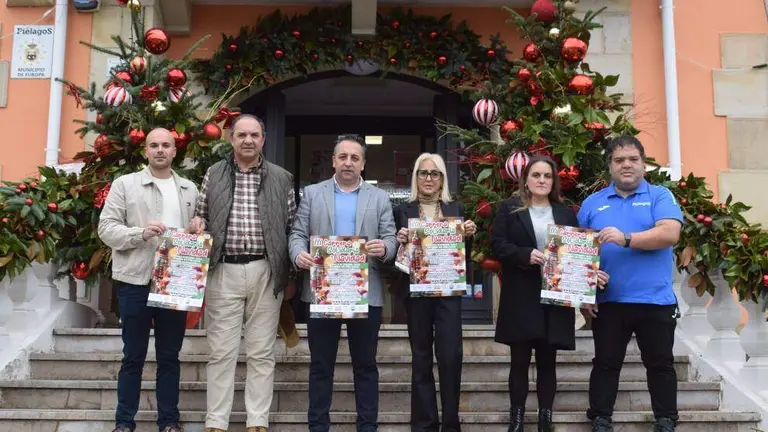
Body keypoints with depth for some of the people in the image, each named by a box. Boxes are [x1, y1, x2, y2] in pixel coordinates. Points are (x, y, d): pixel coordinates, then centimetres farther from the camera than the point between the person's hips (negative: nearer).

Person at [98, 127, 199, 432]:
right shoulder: (125, 184, 2)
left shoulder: (189, 189, 13)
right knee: (133, 355, 5)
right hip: (135, 281, -3)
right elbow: (106, 228, -4)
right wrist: (141, 233, -18)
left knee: (170, 355, 10)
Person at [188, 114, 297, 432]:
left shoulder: (281, 178, 6)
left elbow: (291, 229, 8)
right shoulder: (214, 174, 8)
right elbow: (201, 216, 15)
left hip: (266, 273, 0)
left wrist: (289, 275, 5)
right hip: (224, 271, 0)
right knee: (221, 351, 3)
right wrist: (197, 224, -9)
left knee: (261, 353, 5)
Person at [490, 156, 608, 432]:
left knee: (547, 362, 7)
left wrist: (591, 273, -7)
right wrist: (526, 254, -19)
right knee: (520, 361, 4)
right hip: (520, 298, -2)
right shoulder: (509, 209, 4)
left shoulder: (566, 213, 12)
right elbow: (497, 245, -5)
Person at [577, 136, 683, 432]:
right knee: (605, 363, 8)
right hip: (607, 302, 1)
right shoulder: (592, 203, 8)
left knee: (660, 364, 9)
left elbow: (670, 233, -15)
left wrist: (626, 238, -23)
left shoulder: (660, 196, 3)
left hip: (655, 300, -1)